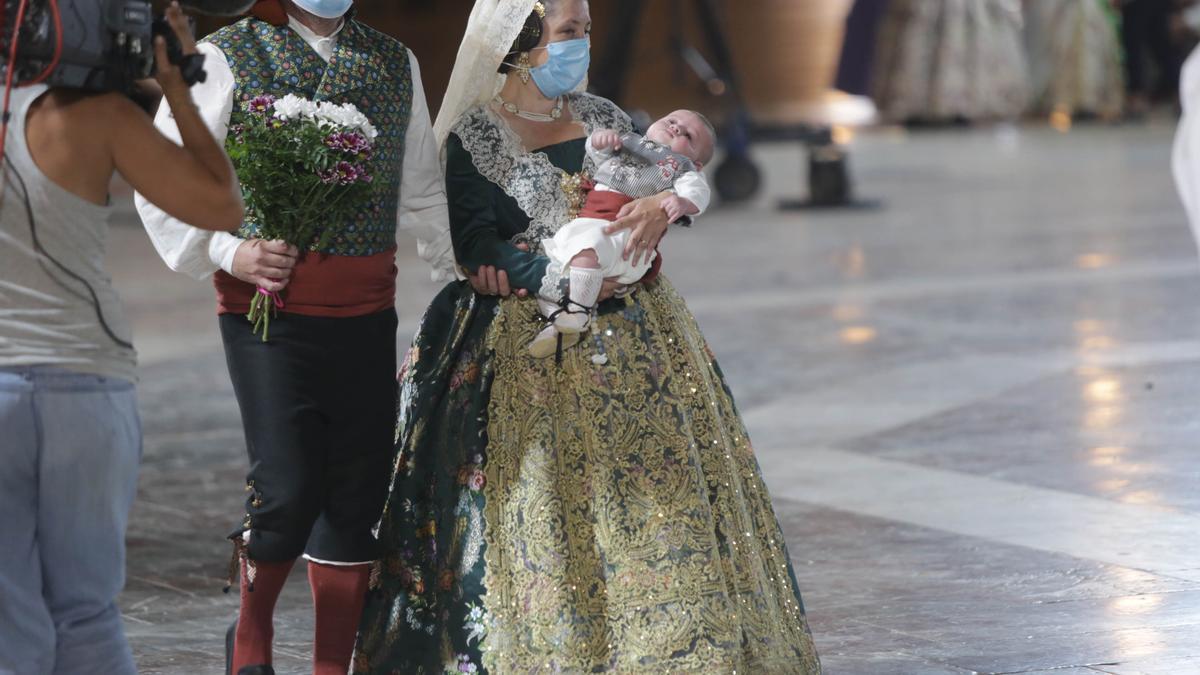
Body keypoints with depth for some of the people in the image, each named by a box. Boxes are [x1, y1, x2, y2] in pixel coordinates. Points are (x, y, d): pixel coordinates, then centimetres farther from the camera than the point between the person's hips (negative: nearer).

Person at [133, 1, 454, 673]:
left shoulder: (395, 62, 13)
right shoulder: (228, 57, -1)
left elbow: (424, 193, 21)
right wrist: (227, 252, -15)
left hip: (367, 310, 4)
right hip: (267, 304, -4)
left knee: (357, 495, 5)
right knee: (286, 491, -11)